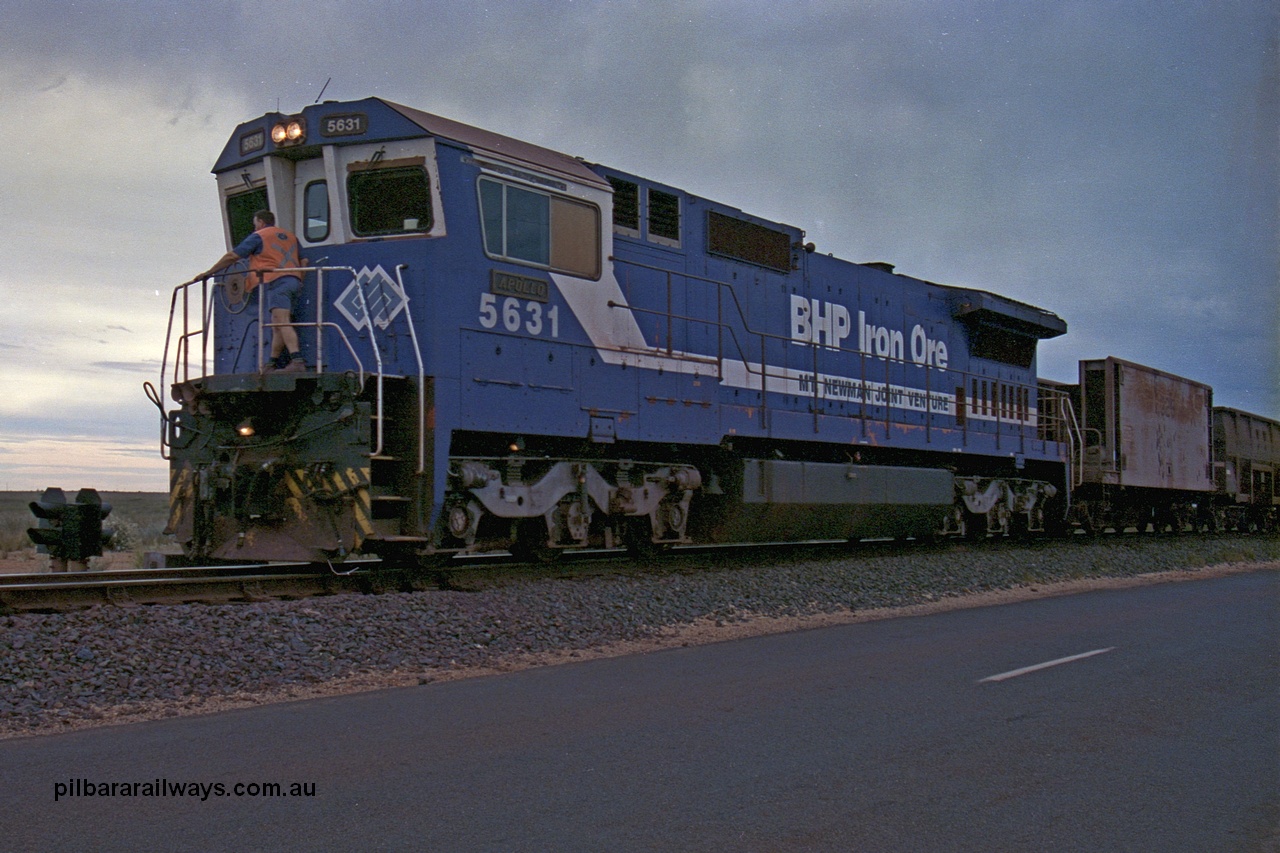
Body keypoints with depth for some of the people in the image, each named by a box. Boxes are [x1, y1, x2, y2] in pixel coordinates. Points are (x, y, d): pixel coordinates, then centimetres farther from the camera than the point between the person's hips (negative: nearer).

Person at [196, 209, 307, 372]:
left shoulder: (258, 236, 7)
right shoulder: (290, 236, 26)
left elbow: (232, 256, 6)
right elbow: (303, 261, 23)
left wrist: (208, 272, 11)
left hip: (277, 281, -7)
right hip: (294, 281, 7)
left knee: (282, 322, -19)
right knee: (277, 325, 11)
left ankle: (297, 360, -35)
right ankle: (274, 364, 11)